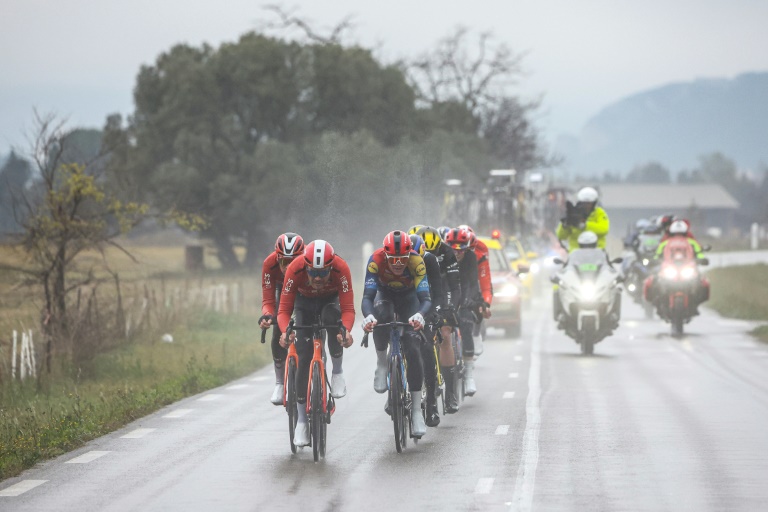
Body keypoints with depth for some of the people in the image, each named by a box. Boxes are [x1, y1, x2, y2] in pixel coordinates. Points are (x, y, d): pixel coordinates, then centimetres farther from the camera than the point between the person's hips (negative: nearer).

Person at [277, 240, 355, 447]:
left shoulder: (341, 269, -37)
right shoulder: (295, 269, -36)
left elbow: (348, 309, -36)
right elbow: (284, 310, -32)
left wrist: (346, 330, -56)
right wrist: (285, 331, -52)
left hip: (330, 299, 0)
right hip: (304, 301, 0)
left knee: (331, 316, -37)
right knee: (304, 357, -10)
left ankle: (338, 371, -12)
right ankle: (302, 420, 1)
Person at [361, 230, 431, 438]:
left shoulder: (417, 262, -33)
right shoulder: (376, 260, -33)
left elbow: (425, 298, -38)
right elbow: (367, 296, -37)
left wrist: (419, 315, -61)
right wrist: (368, 316, -58)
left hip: (408, 298, 0)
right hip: (385, 294, 0)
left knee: (413, 349, -16)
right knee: (381, 316, -38)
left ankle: (416, 411, -10)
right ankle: (381, 364, -13)